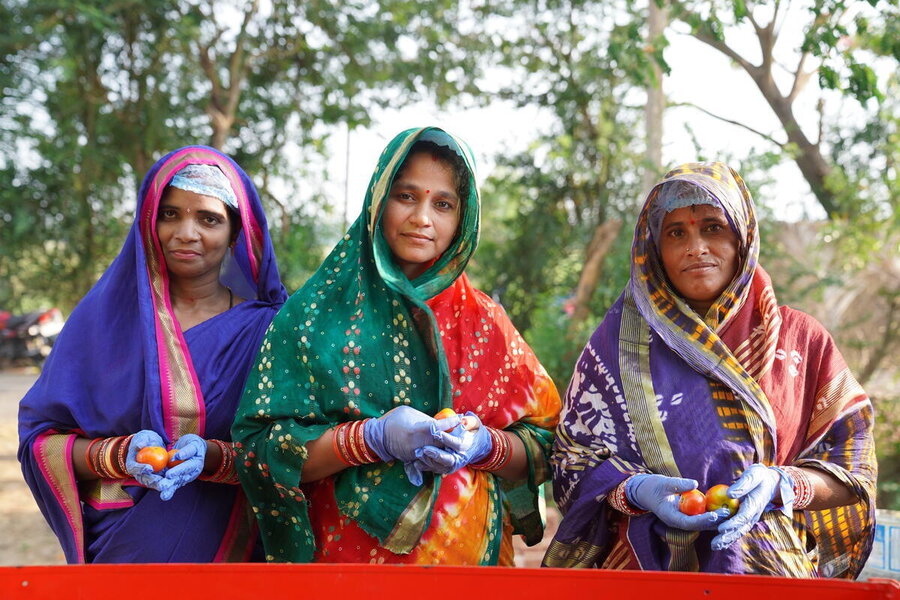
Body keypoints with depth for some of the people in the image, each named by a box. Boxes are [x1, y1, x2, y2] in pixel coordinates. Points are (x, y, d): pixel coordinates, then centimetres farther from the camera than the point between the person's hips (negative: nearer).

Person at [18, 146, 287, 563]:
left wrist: (212, 458, -24)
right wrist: (121, 455, -21)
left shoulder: (268, 326, -3)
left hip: (230, 552, 0)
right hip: (118, 548, 0)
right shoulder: (106, 312, -2)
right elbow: (41, 438, -3)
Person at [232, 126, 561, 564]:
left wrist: (483, 444, -17)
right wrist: (377, 438, -22)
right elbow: (260, 449, -11)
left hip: (469, 552, 3)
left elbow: (542, 450, 3)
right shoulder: (317, 312, -5)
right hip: (349, 551, -2)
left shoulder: (483, 322, 2)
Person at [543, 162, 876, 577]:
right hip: (647, 563, 0)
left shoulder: (800, 339, 11)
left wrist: (780, 485, -9)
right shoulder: (620, 338, 10)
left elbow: (851, 465, 9)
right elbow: (574, 458, 8)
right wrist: (634, 492, -11)